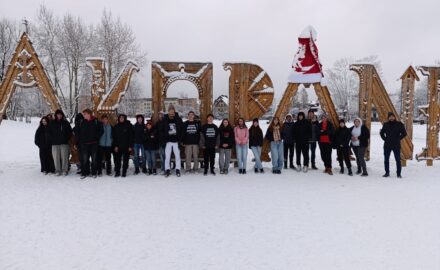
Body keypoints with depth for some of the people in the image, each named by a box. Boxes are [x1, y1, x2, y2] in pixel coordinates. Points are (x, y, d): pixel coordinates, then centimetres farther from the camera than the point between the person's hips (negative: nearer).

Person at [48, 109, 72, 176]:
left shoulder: (66, 123, 7)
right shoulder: (52, 123, 7)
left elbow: (70, 132, 11)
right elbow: (49, 132, 11)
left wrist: (67, 138, 0)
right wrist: (52, 139, 0)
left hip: (64, 143, 0)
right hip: (55, 143, 1)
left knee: (64, 157, -2)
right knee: (56, 157, 0)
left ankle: (64, 170, 5)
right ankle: (58, 170, 8)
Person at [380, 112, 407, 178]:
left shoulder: (399, 124, -1)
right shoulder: (385, 124, 7)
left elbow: (404, 133, 1)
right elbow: (382, 133, 20)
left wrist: (398, 139, -5)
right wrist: (385, 139, 7)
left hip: (396, 145, -3)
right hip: (387, 145, 3)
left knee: (398, 160, -2)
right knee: (386, 159, 7)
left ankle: (399, 173, 6)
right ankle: (387, 172, 17)